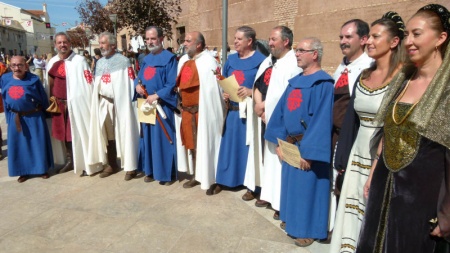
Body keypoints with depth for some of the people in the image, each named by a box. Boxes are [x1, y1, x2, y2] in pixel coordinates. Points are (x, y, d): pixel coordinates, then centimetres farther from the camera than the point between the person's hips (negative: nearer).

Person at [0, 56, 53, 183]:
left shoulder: (33, 79, -9)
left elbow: (43, 98, -5)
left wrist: (44, 113, -2)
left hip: (34, 117, -4)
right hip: (15, 118, 4)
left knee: (38, 143, 5)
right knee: (19, 145, 10)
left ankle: (43, 169, 20)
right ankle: (24, 171, 24)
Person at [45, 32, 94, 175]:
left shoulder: (79, 61, -8)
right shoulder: (52, 63, 9)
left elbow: (88, 83, -11)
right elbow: (49, 84, 13)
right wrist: (52, 99, 4)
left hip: (76, 104, -5)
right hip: (59, 104, 6)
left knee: (79, 133, 1)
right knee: (64, 133, 13)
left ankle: (85, 163, 13)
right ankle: (70, 161, 27)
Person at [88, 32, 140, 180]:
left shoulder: (123, 61, -4)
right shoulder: (99, 62, 16)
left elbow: (128, 85, -9)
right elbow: (96, 84, 20)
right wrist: (100, 92, 6)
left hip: (119, 103, -6)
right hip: (103, 104, 6)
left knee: (124, 133, -3)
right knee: (108, 135, 11)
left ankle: (130, 167, 6)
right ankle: (112, 164, 23)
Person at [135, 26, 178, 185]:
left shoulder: (169, 58, -6)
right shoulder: (146, 59, 15)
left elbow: (172, 84, -13)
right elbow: (139, 77, 18)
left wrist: (156, 96, -22)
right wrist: (137, 85, -4)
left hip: (162, 106, -7)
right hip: (146, 104, 7)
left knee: (163, 139, -2)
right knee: (148, 138, 12)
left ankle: (167, 173, 10)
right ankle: (150, 170, 24)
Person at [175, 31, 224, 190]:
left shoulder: (208, 61, -12)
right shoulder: (183, 60, 11)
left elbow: (214, 88, -17)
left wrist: (211, 111, -19)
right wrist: (179, 102, 11)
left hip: (202, 111, -7)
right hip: (186, 110, 7)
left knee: (205, 143, 2)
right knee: (191, 143, 14)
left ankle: (209, 178, 17)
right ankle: (196, 175, 29)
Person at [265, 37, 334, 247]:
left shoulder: (323, 84, -14)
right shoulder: (295, 81, 10)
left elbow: (321, 120, -21)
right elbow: (282, 112, 10)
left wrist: (308, 151, -22)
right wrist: (279, 141, 6)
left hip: (307, 146, -8)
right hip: (290, 144, 8)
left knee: (307, 186, 6)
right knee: (292, 183, 19)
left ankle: (307, 229, 24)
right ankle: (292, 219, 38)